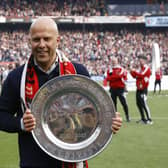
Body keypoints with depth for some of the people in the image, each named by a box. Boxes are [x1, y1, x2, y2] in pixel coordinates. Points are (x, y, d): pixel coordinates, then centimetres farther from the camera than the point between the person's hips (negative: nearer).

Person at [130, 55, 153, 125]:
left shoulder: (147, 68, -10)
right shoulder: (140, 68, 16)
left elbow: (141, 75, -22)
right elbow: (135, 76, 17)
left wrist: (134, 71, -14)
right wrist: (132, 71, 0)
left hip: (143, 89, -9)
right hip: (139, 89, 9)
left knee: (144, 104, -13)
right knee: (138, 103, 10)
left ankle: (149, 120, -11)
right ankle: (143, 119, 19)